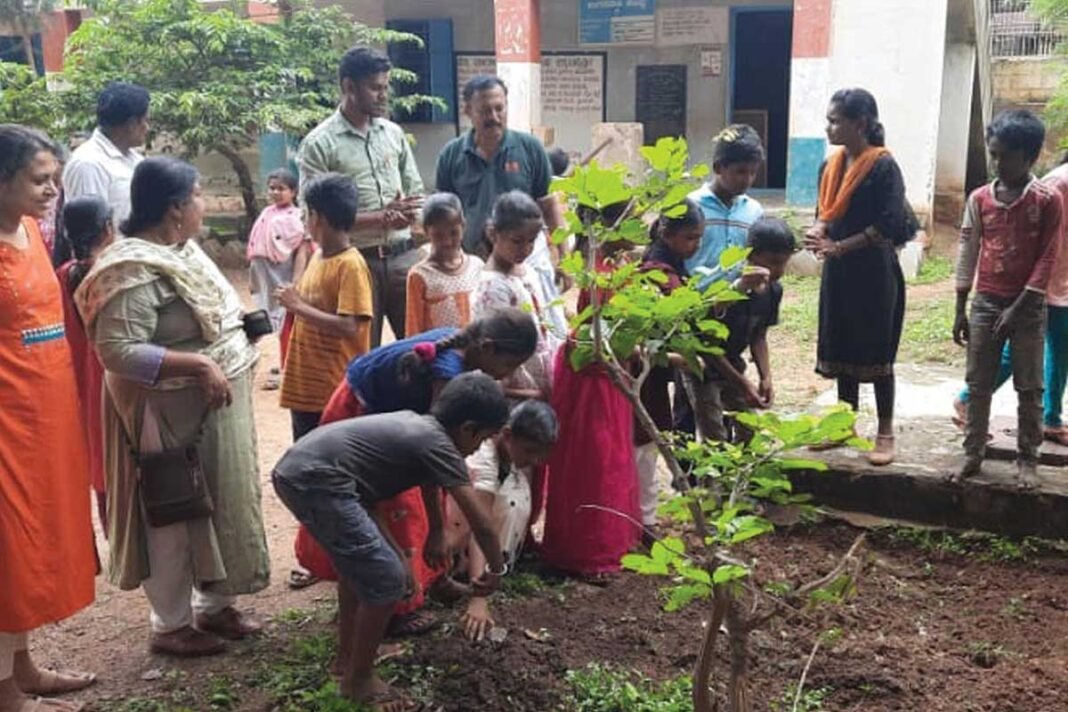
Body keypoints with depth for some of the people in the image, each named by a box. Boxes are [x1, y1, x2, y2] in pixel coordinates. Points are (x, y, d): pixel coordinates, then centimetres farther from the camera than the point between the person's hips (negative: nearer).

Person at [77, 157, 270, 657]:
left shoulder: (183, 248, 8)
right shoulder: (135, 270, -21)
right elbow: (116, 351, -28)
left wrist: (241, 329, 6)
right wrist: (198, 364, -29)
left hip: (216, 408, 10)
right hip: (174, 415, -9)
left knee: (221, 506, 18)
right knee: (174, 516, 4)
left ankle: (214, 604, 33)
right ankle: (171, 625, 20)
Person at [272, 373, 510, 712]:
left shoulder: (417, 423, 21)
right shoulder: (438, 445, -4)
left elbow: (429, 480, 41)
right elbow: (482, 523, -4)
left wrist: (436, 533, 51)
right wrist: (496, 570, 13)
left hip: (295, 470, 10)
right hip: (315, 481, -10)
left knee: (360, 560, 27)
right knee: (387, 579, -3)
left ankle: (347, 654, 40)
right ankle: (358, 679, 14)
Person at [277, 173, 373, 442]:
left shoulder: (351, 264, -16)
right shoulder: (317, 256, 9)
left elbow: (349, 327, -24)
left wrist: (298, 306, -19)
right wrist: (292, 302, 2)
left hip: (336, 389, -9)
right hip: (304, 385, 9)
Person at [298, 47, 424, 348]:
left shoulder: (394, 133, 10)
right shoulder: (319, 144, -5)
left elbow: (416, 193, 15)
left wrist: (405, 216, -8)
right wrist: (382, 218, -15)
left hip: (403, 255, 4)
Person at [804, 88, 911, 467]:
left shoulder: (883, 166, -13)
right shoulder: (831, 165, 8)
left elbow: (890, 225, -18)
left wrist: (839, 246, -18)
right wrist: (818, 231, -8)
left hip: (873, 271, -7)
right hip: (838, 271, 7)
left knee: (877, 352, 1)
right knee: (841, 349, 12)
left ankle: (885, 433, 12)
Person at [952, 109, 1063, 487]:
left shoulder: (1048, 200, -7)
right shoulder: (980, 198, 2)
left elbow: (1047, 259, -8)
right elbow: (967, 254, 5)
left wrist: (1017, 308, -13)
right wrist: (960, 311, 4)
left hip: (1028, 307, -3)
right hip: (985, 303, 3)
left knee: (1029, 387, 5)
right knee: (978, 384, 7)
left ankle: (1027, 459, 16)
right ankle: (973, 453, 17)